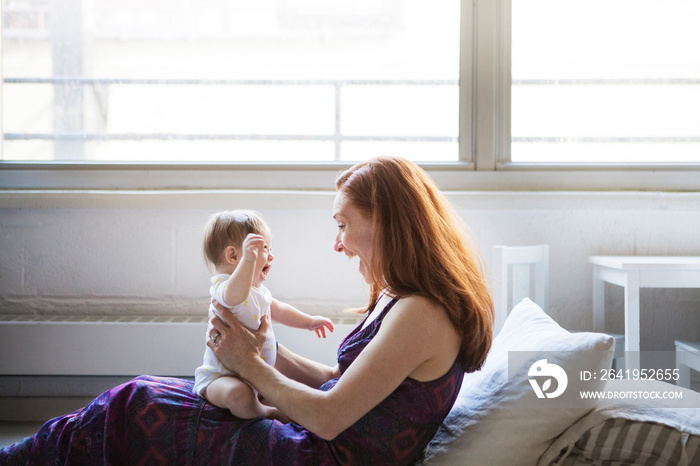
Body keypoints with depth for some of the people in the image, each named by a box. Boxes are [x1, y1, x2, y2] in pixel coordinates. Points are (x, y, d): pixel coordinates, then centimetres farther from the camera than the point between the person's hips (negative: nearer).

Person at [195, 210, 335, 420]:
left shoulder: (257, 290, 11)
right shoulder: (224, 287, -24)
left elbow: (278, 309, 32)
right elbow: (234, 296, -52)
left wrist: (309, 321, 38)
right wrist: (248, 260, -66)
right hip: (219, 377, -10)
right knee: (239, 394, -37)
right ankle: (266, 414, -12)